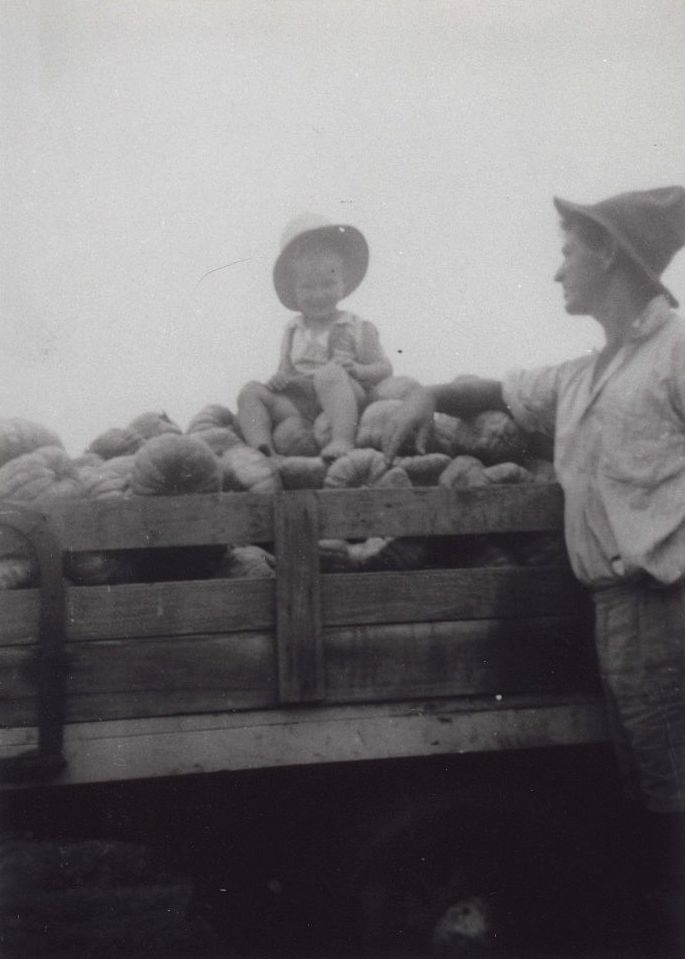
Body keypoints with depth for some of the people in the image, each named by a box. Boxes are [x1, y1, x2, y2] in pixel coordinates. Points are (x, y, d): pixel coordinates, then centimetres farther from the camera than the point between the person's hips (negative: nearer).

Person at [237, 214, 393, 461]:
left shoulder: (358, 328, 8)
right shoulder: (293, 331, 22)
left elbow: (385, 370, 4)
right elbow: (287, 369, 22)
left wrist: (357, 370, -17)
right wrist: (279, 379, -2)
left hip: (344, 403, -5)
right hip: (299, 408, 5)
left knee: (329, 374, -35)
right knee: (250, 392, -9)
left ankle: (342, 440, -49)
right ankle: (260, 445, -32)